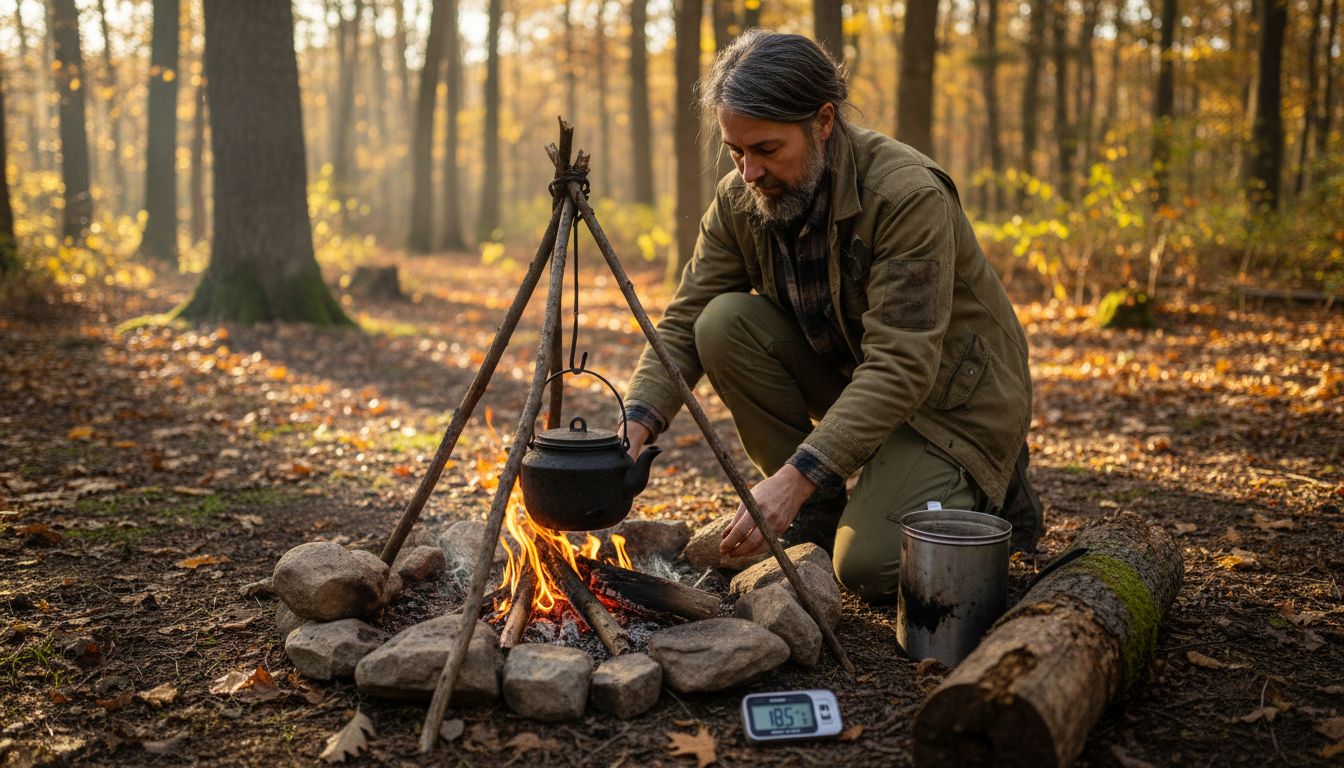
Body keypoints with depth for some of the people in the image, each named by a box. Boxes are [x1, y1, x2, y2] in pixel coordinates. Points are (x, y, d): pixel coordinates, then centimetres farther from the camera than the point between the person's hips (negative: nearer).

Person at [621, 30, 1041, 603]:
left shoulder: (909, 195, -30)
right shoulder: (737, 200, -10)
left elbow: (902, 367, -35)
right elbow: (683, 324, -8)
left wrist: (797, 477, -42)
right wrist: (637, 422, -27)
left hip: (950, 395, -6)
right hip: (842, 373, 6)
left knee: (869, 568, -23)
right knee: (725, 323, -19)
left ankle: (988, 497, 9)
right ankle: (818, 510, -3)